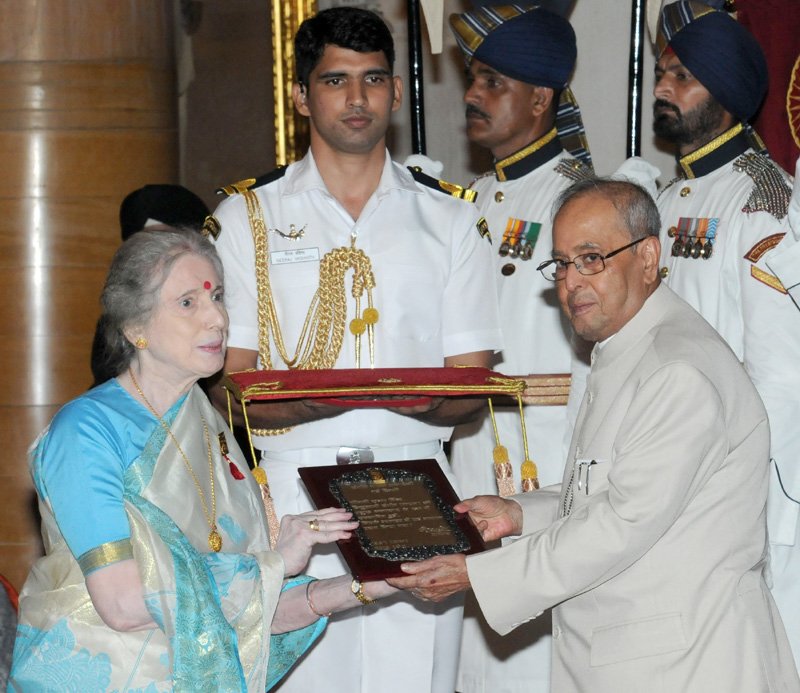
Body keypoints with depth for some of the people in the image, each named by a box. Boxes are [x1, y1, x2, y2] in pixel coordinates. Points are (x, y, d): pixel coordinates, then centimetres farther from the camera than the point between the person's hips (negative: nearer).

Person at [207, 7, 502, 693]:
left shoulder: (451, 220, 12)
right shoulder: (247, 218, 9)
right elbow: (228, 388, 2)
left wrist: (422, 398, -16)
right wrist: (307, 399, -19)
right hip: (292, 495, -1)